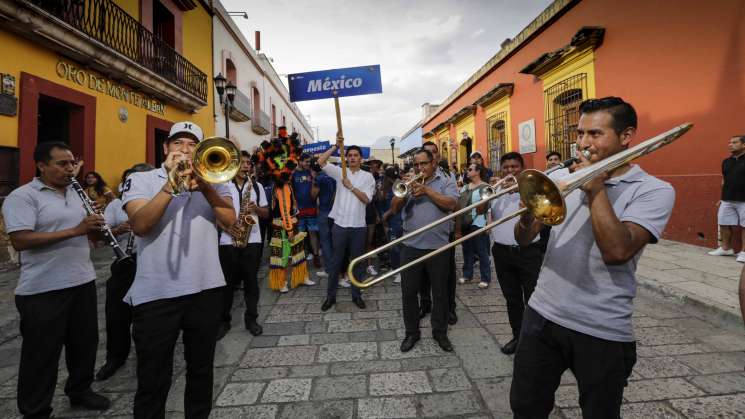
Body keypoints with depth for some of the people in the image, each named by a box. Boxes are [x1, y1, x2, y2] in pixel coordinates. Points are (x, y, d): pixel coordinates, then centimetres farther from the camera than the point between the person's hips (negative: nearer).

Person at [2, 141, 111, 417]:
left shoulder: (76, 193, 12)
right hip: (43, 290, -6)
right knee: (42, 353, 8)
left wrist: (96, 225, -5)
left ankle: (80, 390, 37)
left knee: (85, 342, 17)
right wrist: (74, 230, -25)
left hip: (83, 281, 7)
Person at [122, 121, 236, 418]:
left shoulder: (213, 180, 8)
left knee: (201, 369, 18)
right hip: (155, 293, -2)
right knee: (153, 379, 10)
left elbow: (229, 221, -7)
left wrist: (203, 187, -20)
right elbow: (139, 225, -15)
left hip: (206, 289, 2)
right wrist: (171, 183, -22)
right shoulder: (141, 180, 3)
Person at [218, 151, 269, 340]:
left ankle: (251, 319, 18)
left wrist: (256, 209, -11)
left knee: (251, 280, 6)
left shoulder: (257, 186, 9)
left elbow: (266, 213, 10)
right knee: (227, 281, 6)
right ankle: (224, 320, 21)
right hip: (228, 240, -1)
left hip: (252, 240, 1)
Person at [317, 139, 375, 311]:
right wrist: (336, 146, -10)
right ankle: (331, 295, 21)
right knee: (336, 261, 8)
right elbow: (320, 161, -7)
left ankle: (356, 295, 25)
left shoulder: (368, 176, 4)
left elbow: (366, 199, -6)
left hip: (358, 226, 0)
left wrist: (350, 186, -11)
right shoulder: (340, 171, 4)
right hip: (340, 224, 0)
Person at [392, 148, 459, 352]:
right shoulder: (409, 183, 10)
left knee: (440, 293, 10)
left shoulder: (446, 182, 4)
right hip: (411, 247, 2)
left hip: (438, 247, -2)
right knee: (409, 292, 7)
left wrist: (427, 191, -17)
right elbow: (394, 208, 2)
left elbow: (451, 204, -14)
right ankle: (412, 332, 24)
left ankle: (440, 332, 28)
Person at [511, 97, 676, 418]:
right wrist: (527, 217, -20)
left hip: (602, 332, -3)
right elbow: (523, 240, 2)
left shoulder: (654, 190, -6)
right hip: (542, 316, 4)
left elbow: (617, 252, -24)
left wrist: (596, 189, -17)